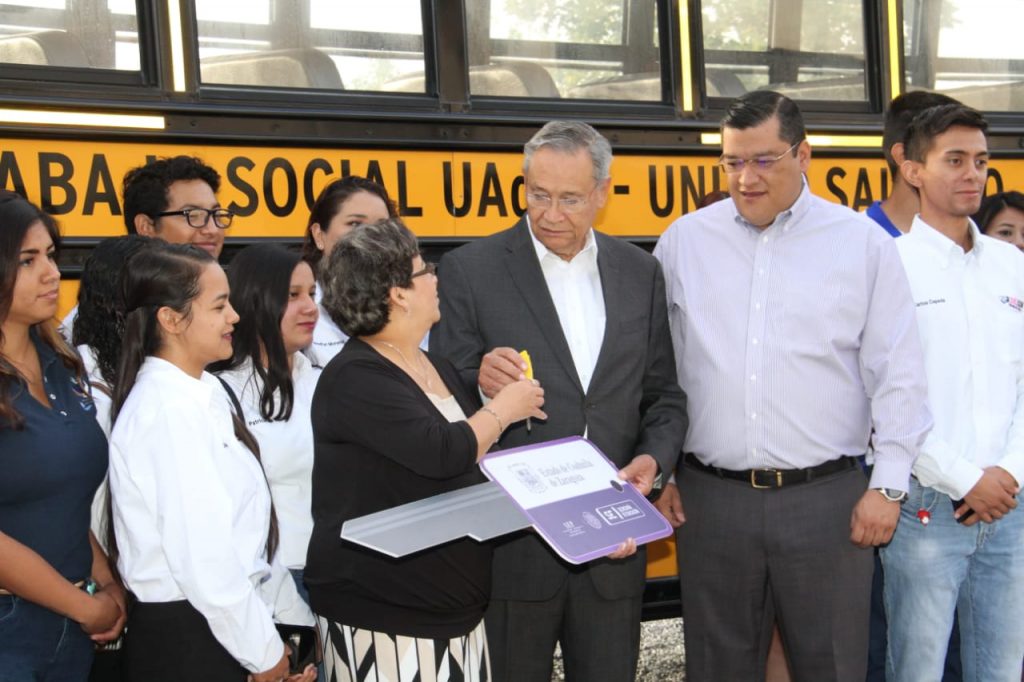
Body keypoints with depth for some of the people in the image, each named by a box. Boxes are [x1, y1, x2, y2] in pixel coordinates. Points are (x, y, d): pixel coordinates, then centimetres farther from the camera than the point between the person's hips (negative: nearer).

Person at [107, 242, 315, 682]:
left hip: (221, 625, 8)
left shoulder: (203, 394, 6)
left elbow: (248, 536, 8)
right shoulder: (170, 412, -20)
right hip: (187, 637, -8)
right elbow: (203, 560, -22)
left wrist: (292, 617, 7)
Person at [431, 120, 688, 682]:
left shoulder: (640, 272, 7)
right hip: (512, 546, -3)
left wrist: (653, 459, -6)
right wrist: (479, 383, -25)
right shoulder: (470, 270, -4)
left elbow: (664, 395, 13)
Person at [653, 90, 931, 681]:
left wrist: (888, 485, -2)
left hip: (827, 498, -1)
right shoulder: (684, 241, 5)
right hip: (711, 498, 1)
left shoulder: (864, 244, 1)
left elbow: (897, 374, 2)